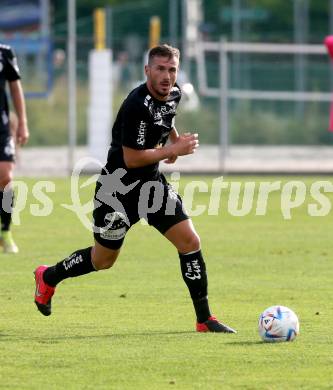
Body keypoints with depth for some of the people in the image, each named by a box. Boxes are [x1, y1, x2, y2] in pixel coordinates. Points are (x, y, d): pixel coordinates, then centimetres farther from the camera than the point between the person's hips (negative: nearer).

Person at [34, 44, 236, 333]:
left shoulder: (174, 94, 0)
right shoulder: (137, 106, -27)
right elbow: (131, 158, -27)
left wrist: (175, 138, 8)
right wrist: (174, 149, -22)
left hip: (152, 182, 7)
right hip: (119, 187, -7)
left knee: (190, 241, -7)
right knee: (103, 260, 10)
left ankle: (205, 319, 0)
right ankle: (48, 277, 38)